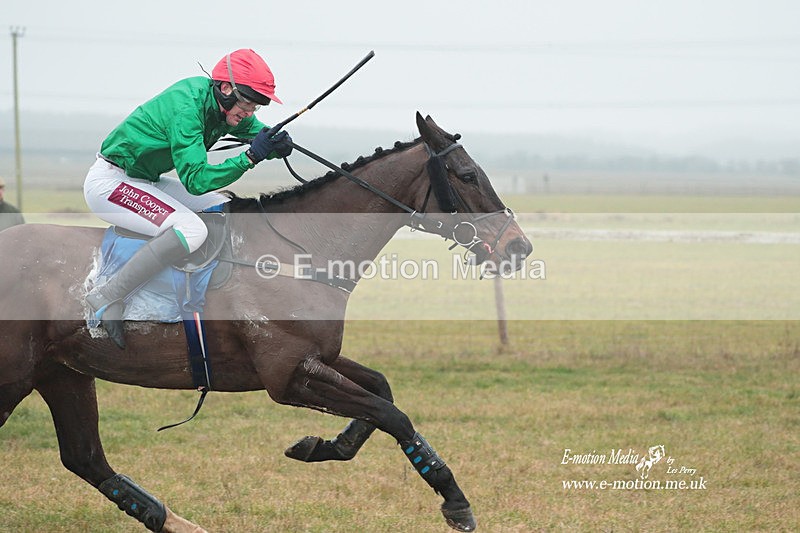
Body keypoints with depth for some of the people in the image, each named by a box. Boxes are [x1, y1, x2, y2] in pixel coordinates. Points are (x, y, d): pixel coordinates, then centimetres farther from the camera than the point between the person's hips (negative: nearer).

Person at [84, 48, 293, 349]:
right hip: (108, 183, -10)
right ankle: (106, 299, -22)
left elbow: (256, 131, 11)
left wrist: (279, 144, -13)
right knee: (191, 231, -29)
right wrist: (250, 157, -35)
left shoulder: (225, 106, -1)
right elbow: (196, 180, -32)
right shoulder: (186, 108, -28)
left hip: (144, 181, 10)